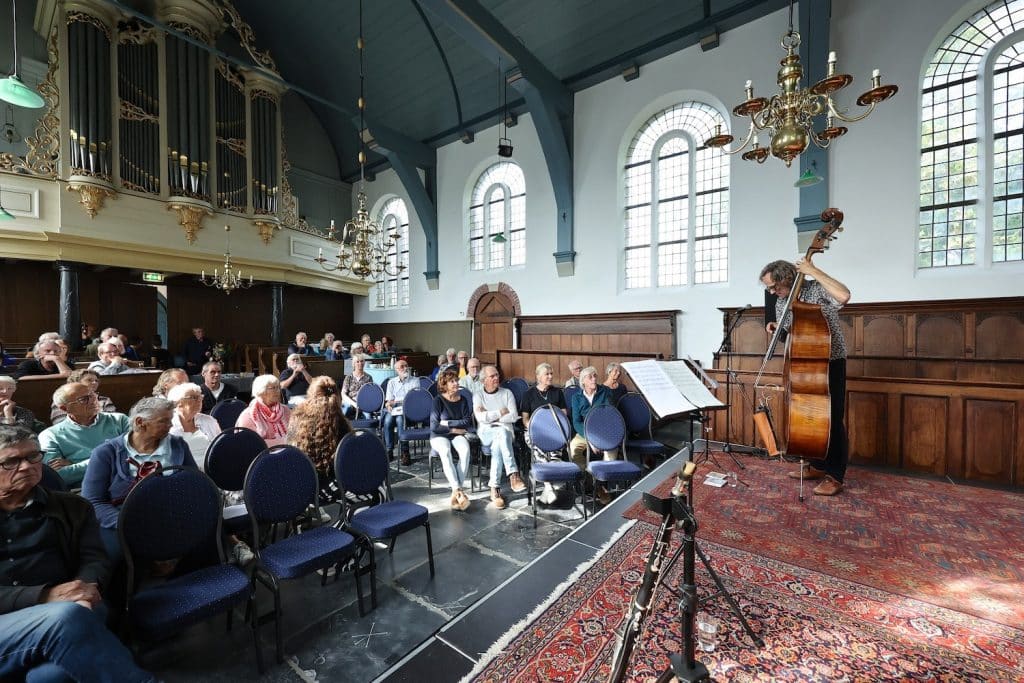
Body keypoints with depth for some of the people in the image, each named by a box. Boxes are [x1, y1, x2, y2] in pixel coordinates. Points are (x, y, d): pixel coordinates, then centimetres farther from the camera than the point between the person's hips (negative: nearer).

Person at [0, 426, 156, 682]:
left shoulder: (71, 507, 17)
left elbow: (94, 558, 9)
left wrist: (85, 588, -13)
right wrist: (45, 596, -16)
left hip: (55, 615, 1)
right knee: (66, 616, -33)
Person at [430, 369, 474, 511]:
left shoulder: (462, 400, 4)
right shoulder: (438, 400, -6)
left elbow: (467, 421, -3)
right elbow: (434, 427, -12)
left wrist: (448, 423, -11)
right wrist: (454, 429, -10)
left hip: (458, 435, 3)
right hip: (439, 436, -2)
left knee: (465, 450, -31)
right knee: (445, 451, -36)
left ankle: (456, 491, -28)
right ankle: (458, 491, -37)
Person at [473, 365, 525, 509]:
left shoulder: (507, 393, 13)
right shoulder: (478, 395, 10)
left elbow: (513, 417, 0)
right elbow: (481, 418, -7)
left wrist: (491, 417, -4)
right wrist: (501, 412, -3)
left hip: (505, 431, 2)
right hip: (486, 433, -2)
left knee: (498, 445, -36)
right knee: (502, 432, -37)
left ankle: (495, 488, -33)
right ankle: (513, 474, -42)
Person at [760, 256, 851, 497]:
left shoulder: (816, 290, -16)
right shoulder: (781, 303, 4)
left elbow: (844, 296, -38)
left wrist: (814, 271, -31)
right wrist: (776, 328, -6)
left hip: (831, 362, -7)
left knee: (832, 419, -5)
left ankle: (835, 476, 6)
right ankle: (818, 465, 29)